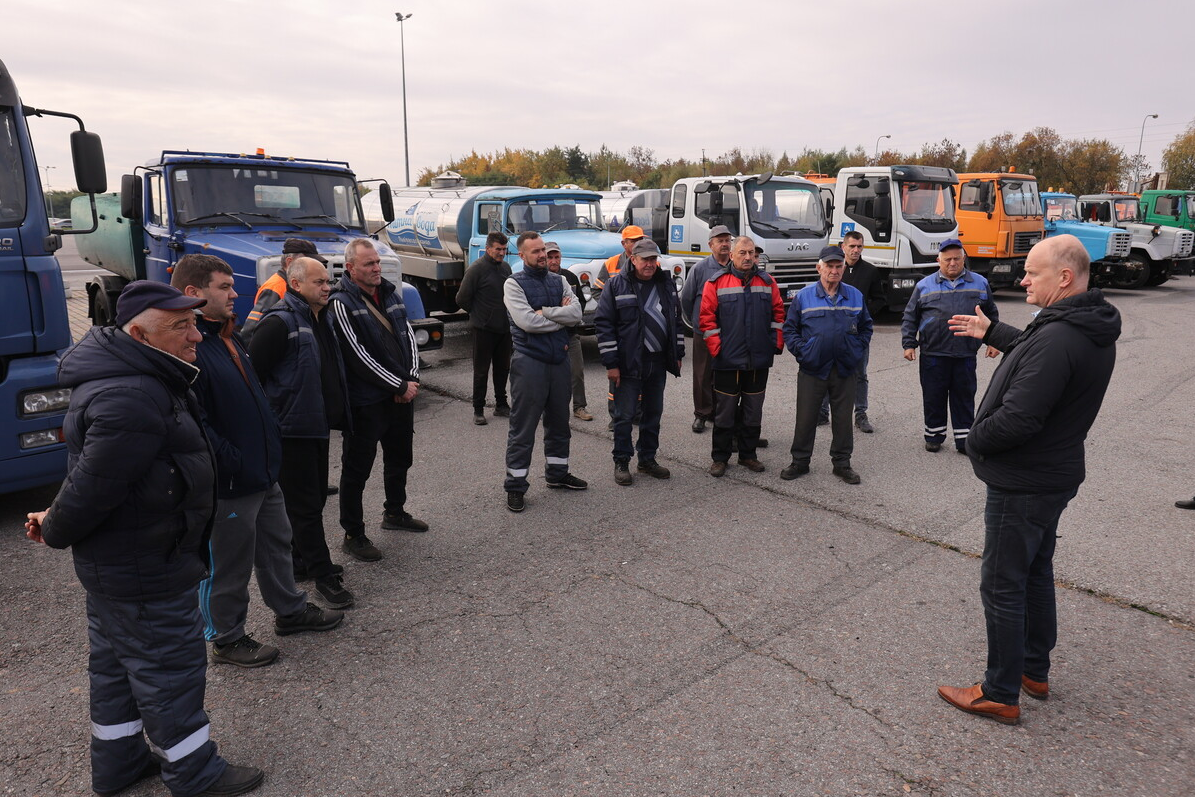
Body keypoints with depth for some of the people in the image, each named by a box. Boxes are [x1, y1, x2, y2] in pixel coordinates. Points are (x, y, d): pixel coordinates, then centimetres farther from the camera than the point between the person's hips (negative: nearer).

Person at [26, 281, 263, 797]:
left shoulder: (140, 379, 5)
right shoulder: (132, 401, -31)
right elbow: (93, 486, -26)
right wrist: (56, 531, -8)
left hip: (112, 561, 11)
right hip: (145, 571, -11)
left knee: (116, 664, 23)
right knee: (171, 667, 6)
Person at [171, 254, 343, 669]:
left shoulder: (227, 336, 10)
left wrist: (271, 442, 16)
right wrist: (234, 463, -23)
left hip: (263, 473, 10)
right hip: (227, 484, -10)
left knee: (276, 544, 24)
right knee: (227, 565, 9)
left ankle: (290, 610, 42)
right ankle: (226, 639, 28)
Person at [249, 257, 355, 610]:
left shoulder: (320, 320, 13)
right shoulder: (280, 323, -16)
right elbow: (251, 372, -20)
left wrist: (337, 411, 20)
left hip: (318, 427, 9)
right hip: (293, 430, -9)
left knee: (313, 498, 19)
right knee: (305, 504, 0)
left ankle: (301, 559, 34)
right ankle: (323, 574, 9)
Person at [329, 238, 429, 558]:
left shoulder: (391, 292, 9)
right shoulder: (341, 302, -13)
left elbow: (408, 336, 10)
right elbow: (358, 356, -19)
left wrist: (412, 378, -6)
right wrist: (399, 386, -16)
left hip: (402, 395, 8)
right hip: (366, 401, -8)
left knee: (400, 458, 22)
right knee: (357, 468, 3)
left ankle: (395, 512, 41)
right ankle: (353, 533, 15)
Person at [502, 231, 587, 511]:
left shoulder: (559, 281, 10)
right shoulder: (514, 284, -5)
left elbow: (576, 313, -5)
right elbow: (527, 322, -19)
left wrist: (545, 312, -16)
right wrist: (562, 315, -9)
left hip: (559, 359, 6)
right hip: (529, 361, -6)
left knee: (559, 422, 17)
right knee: (523, 426, -1)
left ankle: (557, 472, 33)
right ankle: (515, 485, 9)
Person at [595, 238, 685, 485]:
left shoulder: (666, 284, 9)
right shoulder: (617, 284, -7)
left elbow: (676, 320, 18)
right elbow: (603, 324, -10)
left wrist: (677, 354, 13)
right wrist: (611, 363, -14)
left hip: (658, 363, 5)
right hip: (628, 363, -5)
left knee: (654, 413, 14)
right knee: (624, 415, 1)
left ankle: (647, 459, 28)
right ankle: (621, 463, 15)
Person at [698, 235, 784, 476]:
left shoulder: (767, 282, 7)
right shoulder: (716, 283, -2)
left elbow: (778, 314, 12)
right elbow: (706, 318, -3)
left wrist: (777, 343, 4)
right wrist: (716, 348, -8)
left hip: (759, 362, 3)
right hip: (728, 362, -3)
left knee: (753, 412, 12)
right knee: (725, 412, 4)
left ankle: (748, 455, 26)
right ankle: (719, 458, 15)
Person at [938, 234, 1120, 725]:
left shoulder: (1057, 339, -29)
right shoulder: (1091, 329, 4)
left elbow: (1017, 418, -32)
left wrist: (976, 438, -14)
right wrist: (992, 332, 24)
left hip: (1022, 485, -10)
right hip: (1054, 475, 10)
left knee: (1002, 587, 2)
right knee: (1036, 573, 23)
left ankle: (1001, 695, 15)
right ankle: (1035, 671, 38)